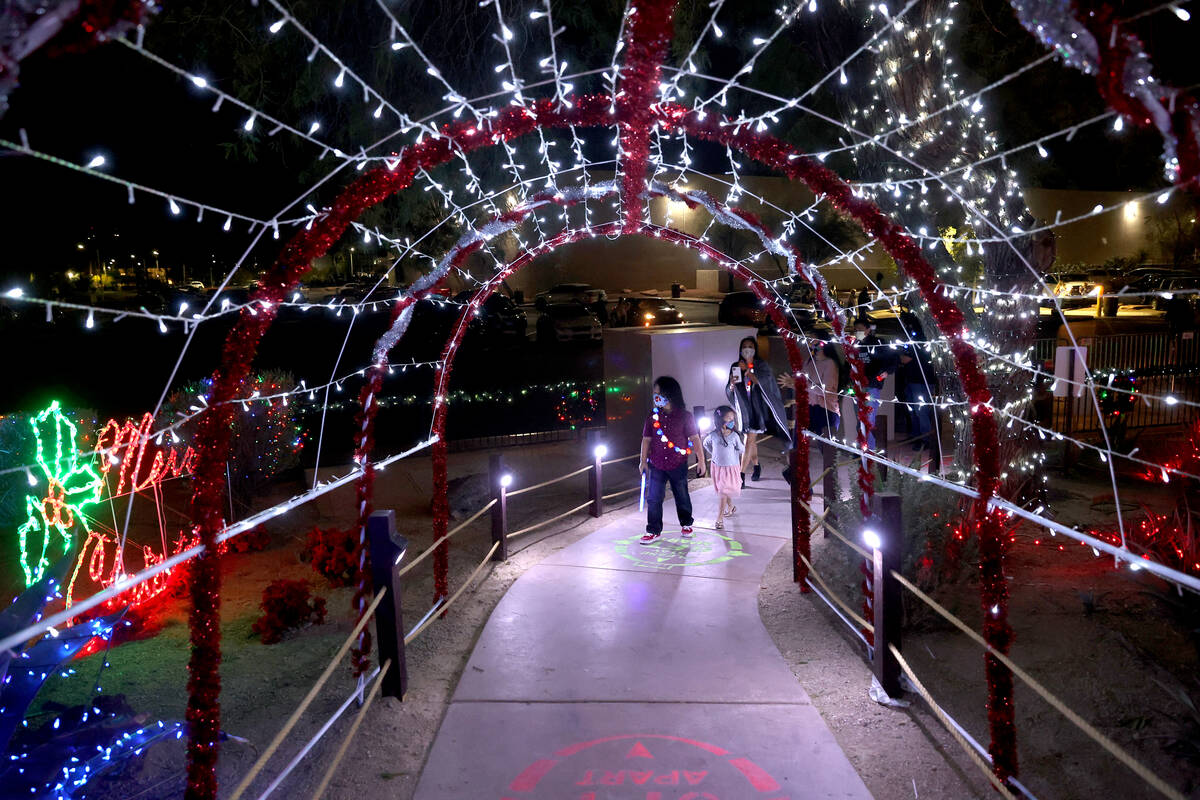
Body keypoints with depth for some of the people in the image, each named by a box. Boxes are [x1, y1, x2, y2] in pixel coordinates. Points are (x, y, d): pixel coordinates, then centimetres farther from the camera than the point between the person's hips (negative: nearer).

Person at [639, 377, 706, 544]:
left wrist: (701, 461, -5)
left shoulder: (684, 416, -8)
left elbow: (695, 439, -5)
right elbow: (646, 439, 6)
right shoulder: (653, 416, 0)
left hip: (678, 464, -2)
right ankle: (654, 531, 9)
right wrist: (643, 461, 4)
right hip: (656, 465, 2)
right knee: (653, 498, 0)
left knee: (682, 496, 13)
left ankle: (686, 524, 34)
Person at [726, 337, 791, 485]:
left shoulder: (762, 365, -3)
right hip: (744, 408, 4)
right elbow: (729, 392, 3)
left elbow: (763, 382, -17)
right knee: (751, 440, 13)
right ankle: (756, 467, 33)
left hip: (757, 407, -4)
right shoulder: (736, 367, 4)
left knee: (749, 441, -11)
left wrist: (748, 370, -21)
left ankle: (741, 476, -13)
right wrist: (732, 385, -20)